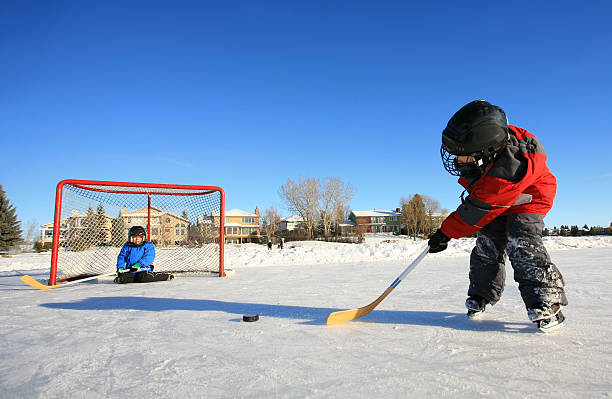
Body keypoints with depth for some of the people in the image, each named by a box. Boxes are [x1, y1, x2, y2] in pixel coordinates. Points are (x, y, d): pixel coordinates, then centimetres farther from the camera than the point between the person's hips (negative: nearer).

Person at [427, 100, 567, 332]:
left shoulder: (506, 173, -44)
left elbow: (478, 211, -37)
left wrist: (446, 233, -29)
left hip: (529, 199, -7)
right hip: (498, 199, 7)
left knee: (520, 244, -23)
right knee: (487, 245, 0)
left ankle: (546, 302, -14)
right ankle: (482, 295, 10)